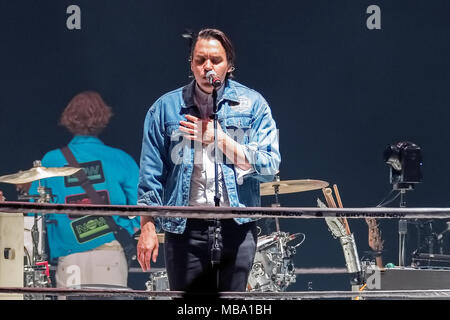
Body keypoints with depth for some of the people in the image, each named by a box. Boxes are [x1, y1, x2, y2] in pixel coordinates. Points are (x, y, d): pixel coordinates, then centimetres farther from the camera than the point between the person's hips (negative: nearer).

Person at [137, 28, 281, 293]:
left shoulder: (252, 105, 6)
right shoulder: (166, 109, 7)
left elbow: (269, 167, -2)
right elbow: (151, 174, 7)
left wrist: (219, 138, -7)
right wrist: (148, 226, 0)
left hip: (237, 228, 0)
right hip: (185, 229, 0)